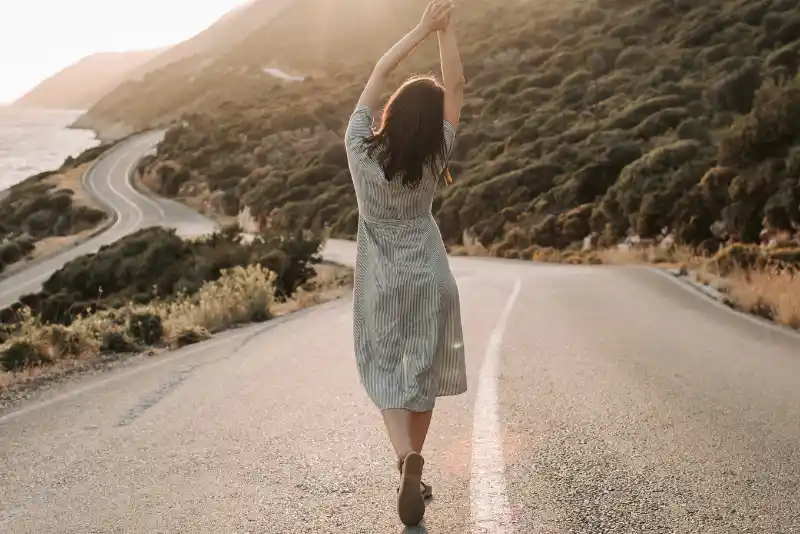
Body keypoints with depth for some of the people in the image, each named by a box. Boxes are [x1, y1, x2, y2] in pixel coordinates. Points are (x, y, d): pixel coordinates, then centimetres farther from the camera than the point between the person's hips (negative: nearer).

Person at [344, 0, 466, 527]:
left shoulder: (362, 150, -16)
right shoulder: (432, 161, -15)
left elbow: (378, 75, -8)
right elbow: (457, 87, -11)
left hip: (381, 285, 0)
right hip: (428, 280, 0)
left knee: (386, 377, 7)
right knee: (421, 376, 12)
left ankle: (407, 460, -16)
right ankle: (412, 472, 21)